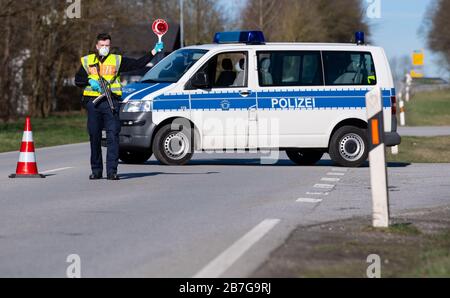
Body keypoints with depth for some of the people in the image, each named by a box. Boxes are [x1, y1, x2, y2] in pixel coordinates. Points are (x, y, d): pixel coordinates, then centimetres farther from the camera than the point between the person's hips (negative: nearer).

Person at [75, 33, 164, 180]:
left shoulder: (117, 60, 12)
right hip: (93, 102, 1)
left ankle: (112, 171, -11)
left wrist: (154, 52, 3)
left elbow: (138, 64, 9)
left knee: (112, 137, -10)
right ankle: (96, 171, 15)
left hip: (111, 102, -1)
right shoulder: (87, 61, 14)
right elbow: (78, 80, 15)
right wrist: (90, 81, -4)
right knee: (94, 138, 5)